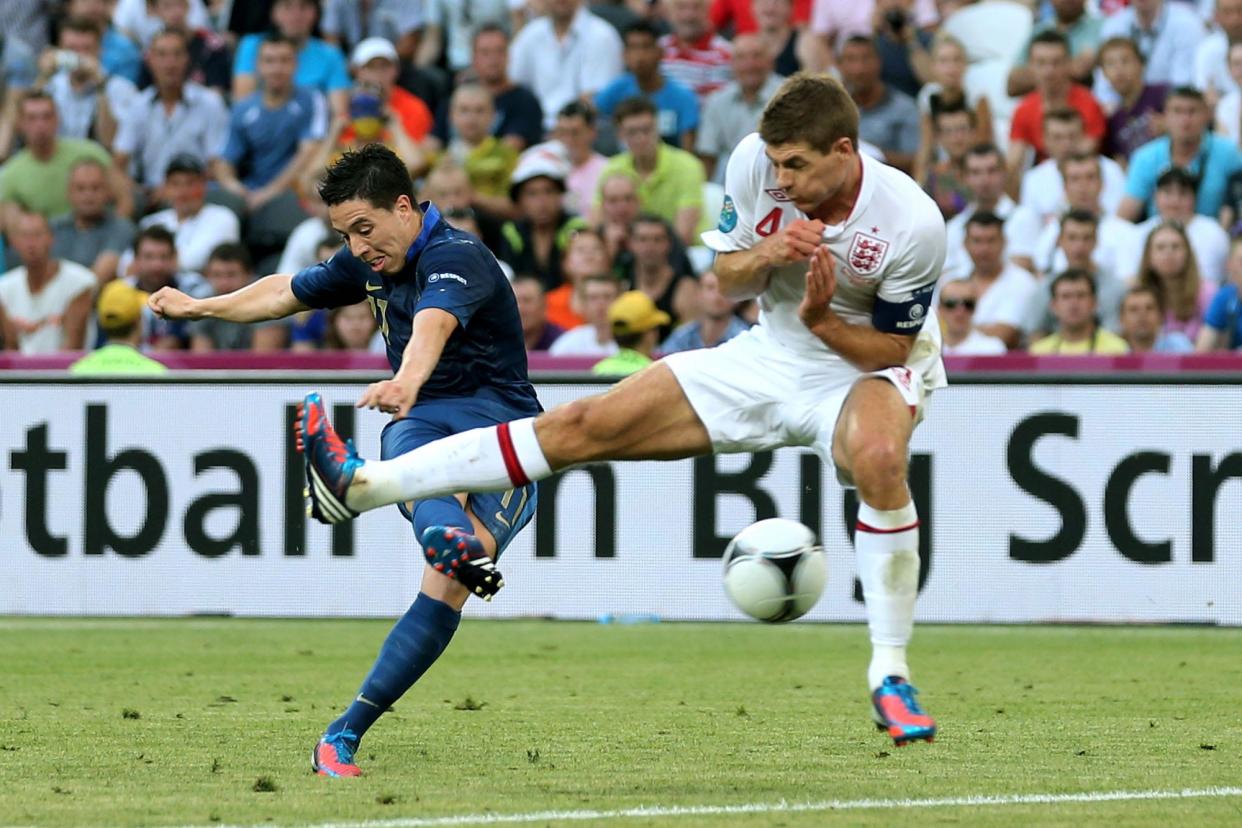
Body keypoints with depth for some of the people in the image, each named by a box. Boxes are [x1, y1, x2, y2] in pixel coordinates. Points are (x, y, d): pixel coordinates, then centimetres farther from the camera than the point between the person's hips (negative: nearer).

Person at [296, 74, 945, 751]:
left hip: (867, 365, -4)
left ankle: (890, 673, -28)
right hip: (772, 356, 4)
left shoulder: (912, 224, -26)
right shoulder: (755, 162, -14)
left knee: (878, 457, -41)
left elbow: (893, 349, -15)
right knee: (588, 424, -6)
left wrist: (824, 319, -32)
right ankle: (362, 485, -6)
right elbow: (726, 278, 1)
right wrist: (765, 256, -22)